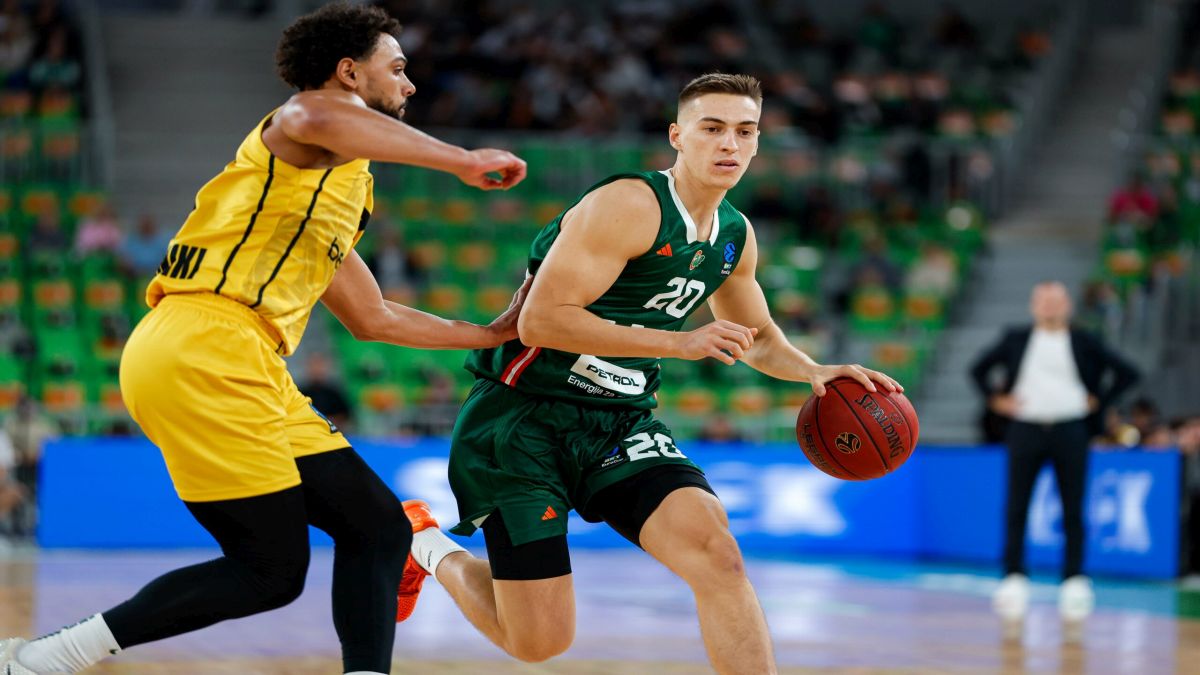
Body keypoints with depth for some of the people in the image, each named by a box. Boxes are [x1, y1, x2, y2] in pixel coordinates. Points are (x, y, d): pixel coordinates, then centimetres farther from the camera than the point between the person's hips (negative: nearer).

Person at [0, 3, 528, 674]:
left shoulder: (343, 193, 31)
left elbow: (374, 317, 42)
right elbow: (314, 121, -26)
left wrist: (490, 334, 43)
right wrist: (461, 159, -23)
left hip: (242, 368, 10)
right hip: (203, 351, -10)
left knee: (377, 529, 5)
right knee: (272, 571, -8)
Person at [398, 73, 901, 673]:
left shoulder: (736, 237, 8)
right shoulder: (628, 206, -19)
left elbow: (758, 337, 26)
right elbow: (540, 320, -26)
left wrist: (815, 372, 4)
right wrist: (678, 342, -28)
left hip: (620, 422, 6)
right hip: (523, 420, -6)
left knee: (718, 556, -19)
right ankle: (428, 548, 25)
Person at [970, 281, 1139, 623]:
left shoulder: (1083, 342, 6)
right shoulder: (1016, 339, 9)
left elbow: (1127, 373, 8)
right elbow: (979, 369, 17)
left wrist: (1098, 401, 2)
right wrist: (996, 399, 6)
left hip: (1070, 431, -1)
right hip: (1026, 429, 1)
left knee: (1072, 512, 0)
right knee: (1016, 509, -3)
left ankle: (1075, 582, 4)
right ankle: (1013, 579, 1)